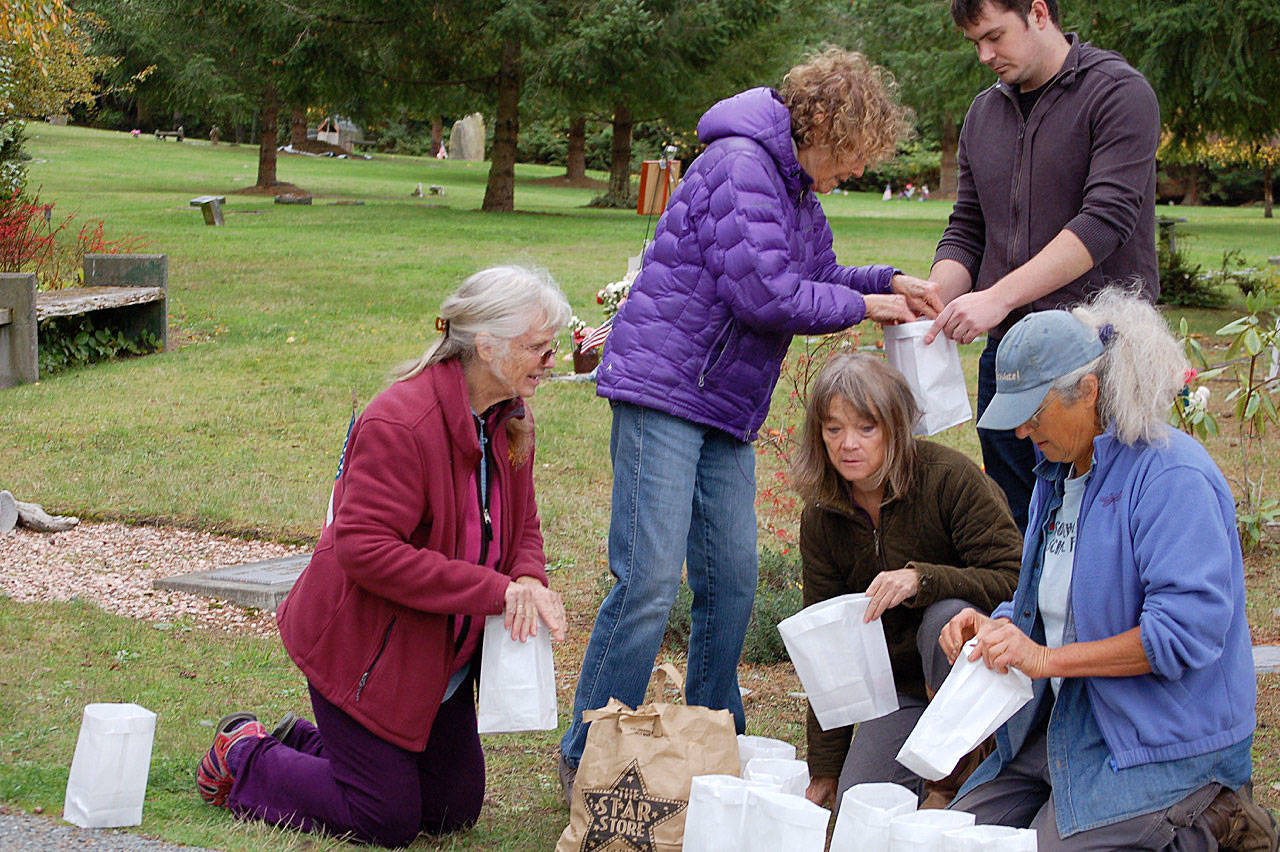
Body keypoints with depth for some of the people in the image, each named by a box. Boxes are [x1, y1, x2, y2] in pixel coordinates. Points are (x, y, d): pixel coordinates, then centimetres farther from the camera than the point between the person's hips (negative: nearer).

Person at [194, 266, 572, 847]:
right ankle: (243, 758, 20)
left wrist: (528, 582, -14)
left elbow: (521, 527, 11)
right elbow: (365, 548, -33)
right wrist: (492, 590, -33)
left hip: (439, 655, 9)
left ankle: (303, 743, 34)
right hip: (361, 643, -8)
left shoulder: (510, 423, -1)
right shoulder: (399, 424, -29)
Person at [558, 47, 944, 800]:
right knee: (651, 579, -11)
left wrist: (889, 281, 7)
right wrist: (861, 307, -8)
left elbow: (817, 273, 25)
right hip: (662, 390, -10)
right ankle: (587, 759, -2)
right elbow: (765, 294, -21)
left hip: (725, 409, 10)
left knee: (732, 579, 10)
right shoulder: (740, 166, -15)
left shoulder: (798, 188, 16)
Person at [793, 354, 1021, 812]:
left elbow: (1017, 581, -22)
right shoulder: (821, 517, -3)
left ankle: (955, 779, -17)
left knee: (948, 614, -35)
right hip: (901, 685, 4)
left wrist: (921, 578, -37)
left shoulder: (949, 477, -18)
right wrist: (825, 770, -1)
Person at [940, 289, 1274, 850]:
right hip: (1064, 721, 9)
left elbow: (1187, 631, -26)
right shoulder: (1058, 471, 11)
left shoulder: (1173, 477, -18)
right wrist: (998, 627, 0)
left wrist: (1047, 658, -24)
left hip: (1166, 740, -9)